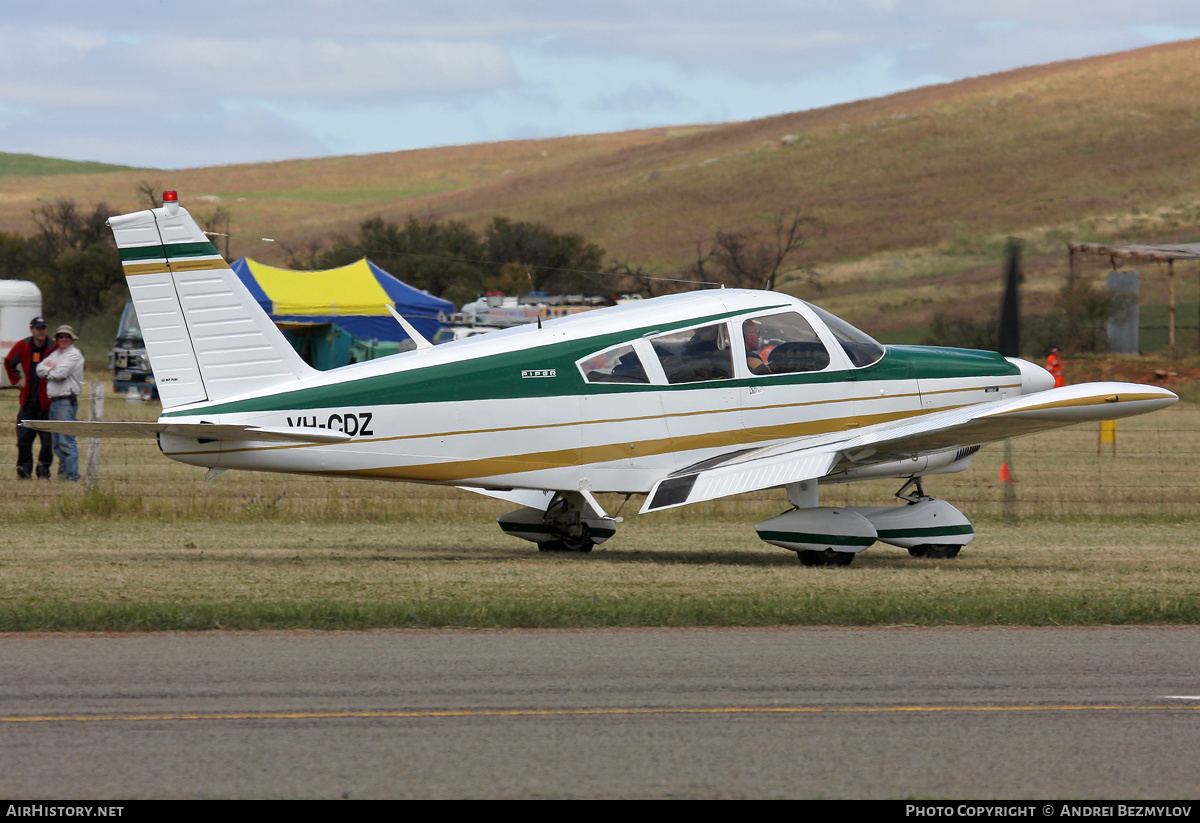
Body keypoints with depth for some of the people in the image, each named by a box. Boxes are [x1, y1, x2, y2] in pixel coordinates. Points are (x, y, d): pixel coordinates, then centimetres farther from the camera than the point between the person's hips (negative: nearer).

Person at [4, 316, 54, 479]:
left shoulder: (54, 348, -4)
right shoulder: (22, 347, 4)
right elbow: (9, 363, 24)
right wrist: (16, 380, 14)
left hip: (46, 402, -2)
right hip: (28, 401, 2)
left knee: (48, 439, -3)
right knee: (24, 438, 1)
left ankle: (44, 470, 10)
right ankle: (24, 469, 12)